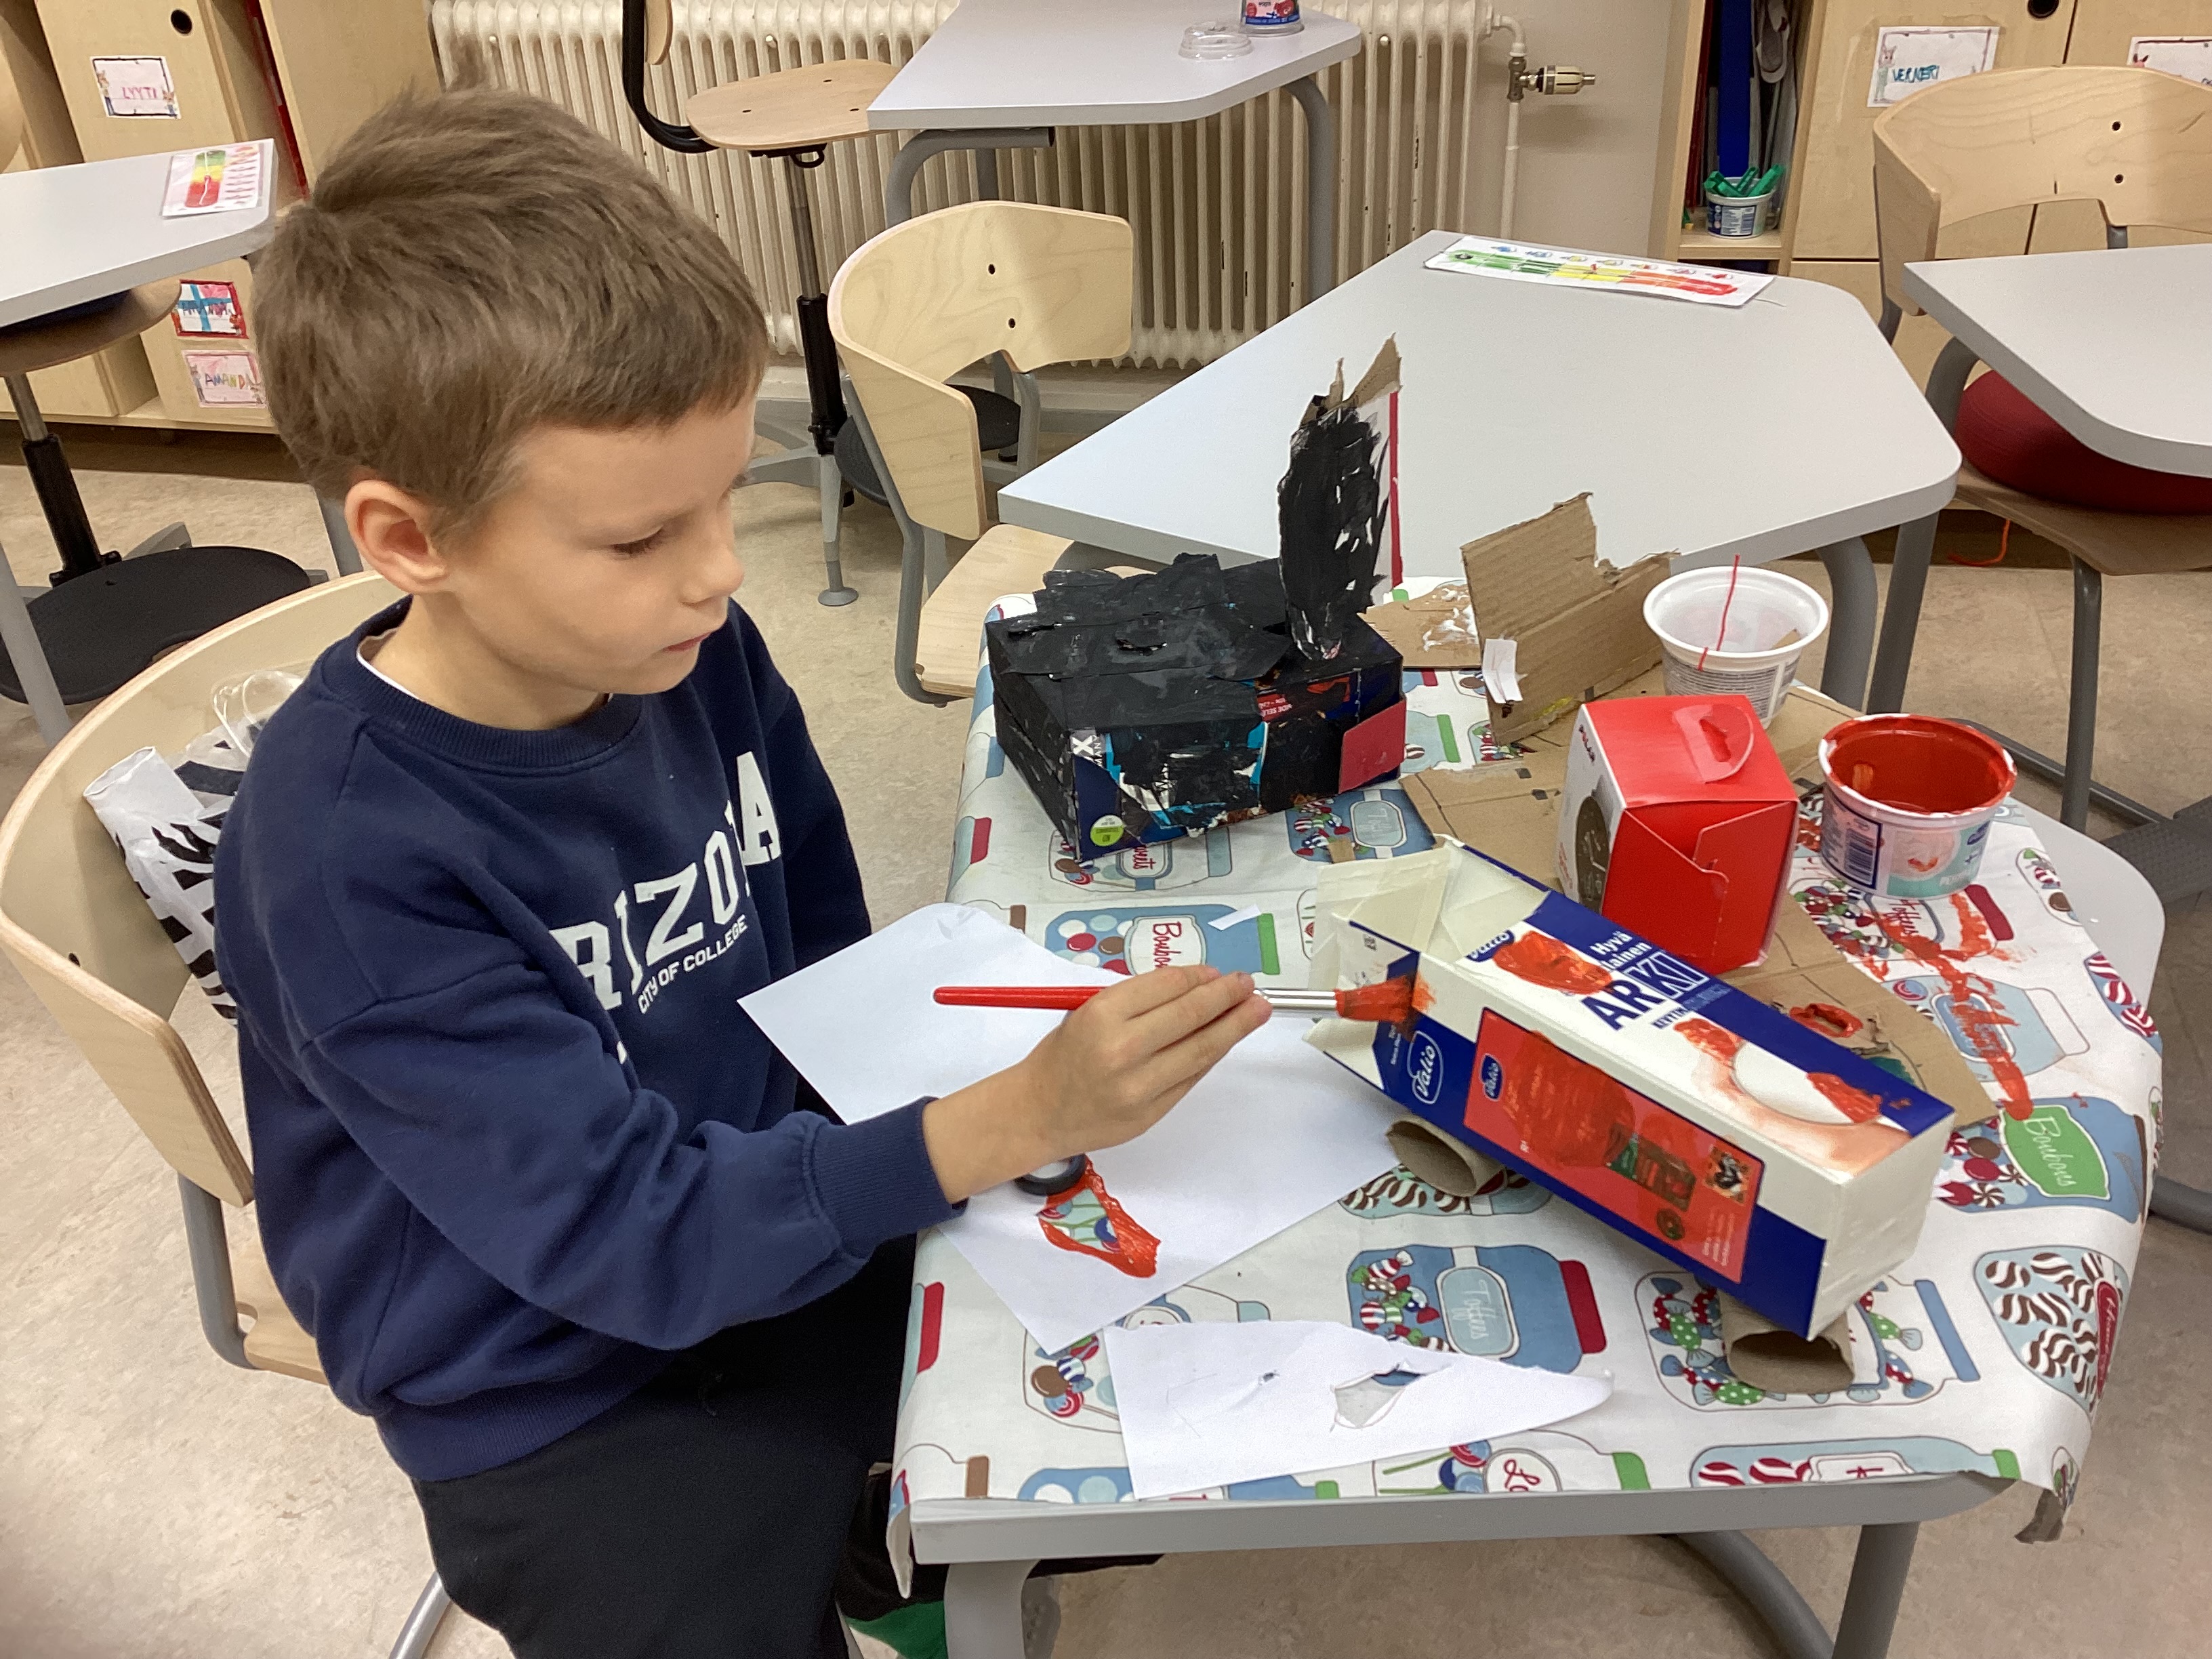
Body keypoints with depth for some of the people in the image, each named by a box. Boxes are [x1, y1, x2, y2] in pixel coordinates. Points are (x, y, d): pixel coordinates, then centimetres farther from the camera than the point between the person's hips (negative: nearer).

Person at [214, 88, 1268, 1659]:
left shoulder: (696, 651, -12)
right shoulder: (350, 858, -28)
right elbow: (630, 1234, -28)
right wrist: (1010, 1120, -36)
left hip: (782, 1208, 5)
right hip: (569, 1403, -5)